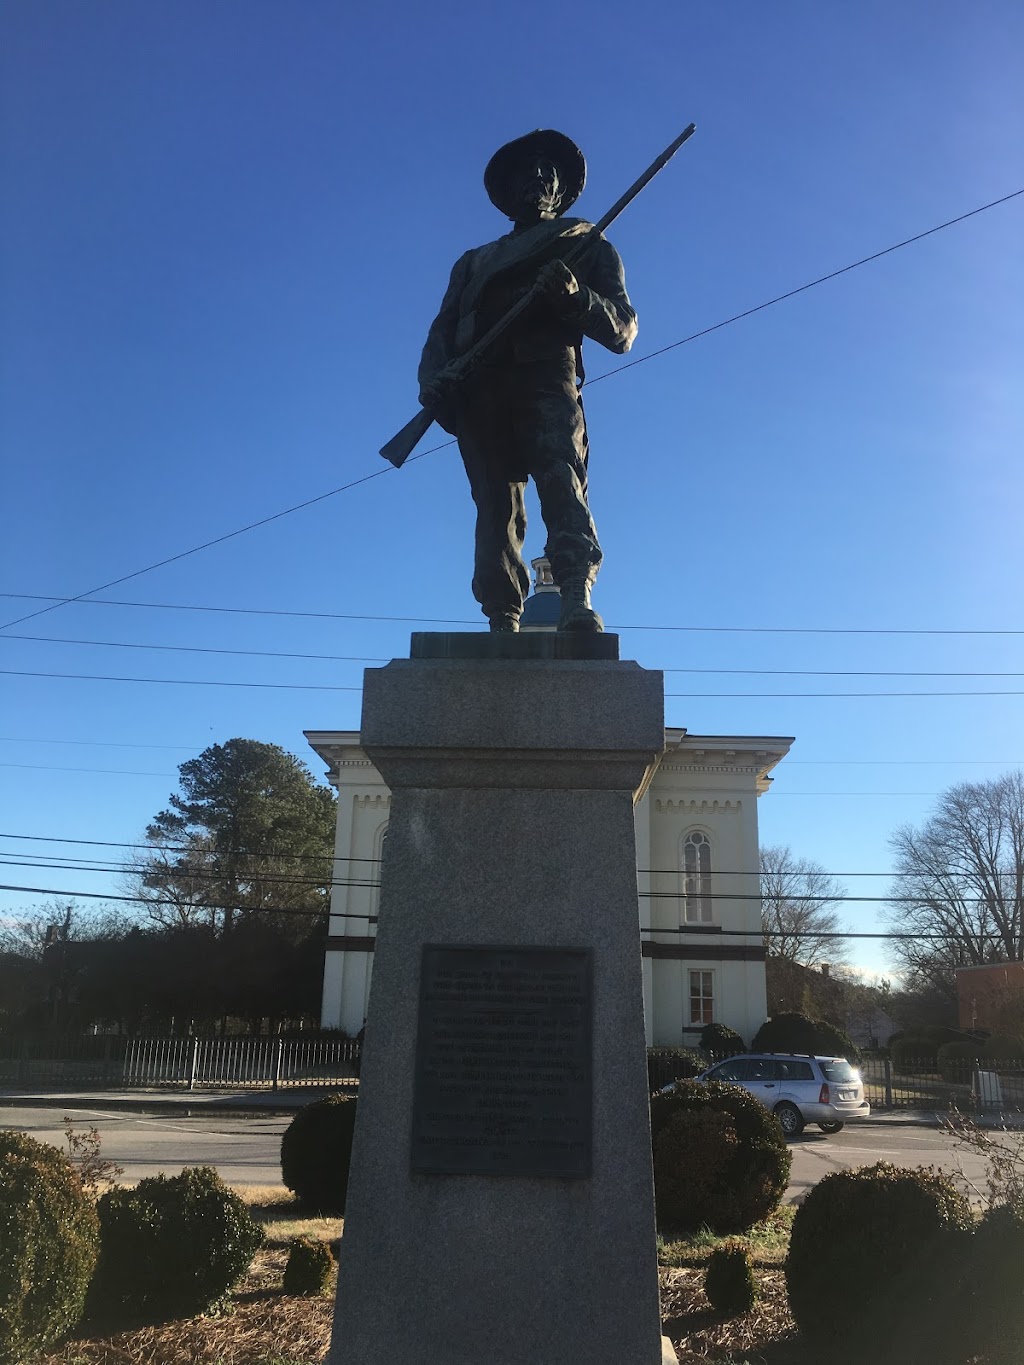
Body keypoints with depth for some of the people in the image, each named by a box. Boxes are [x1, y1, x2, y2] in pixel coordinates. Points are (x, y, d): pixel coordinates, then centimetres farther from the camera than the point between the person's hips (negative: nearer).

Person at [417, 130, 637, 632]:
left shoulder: (589, 247, 26)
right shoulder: (474, 262, 34)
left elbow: (623, 331, 13)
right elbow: (442, 330, 20)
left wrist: (575, 297, -8)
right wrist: (434, 378, -3)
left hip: (546, 375, -3)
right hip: (478, 385, 3)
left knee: (560, 474, -27)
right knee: (495, 503, -9)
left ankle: (578, 598, -42)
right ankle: (502, 623, -13)